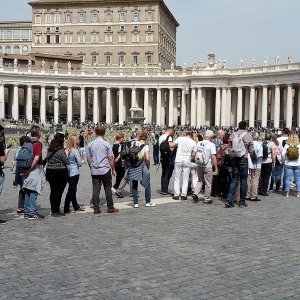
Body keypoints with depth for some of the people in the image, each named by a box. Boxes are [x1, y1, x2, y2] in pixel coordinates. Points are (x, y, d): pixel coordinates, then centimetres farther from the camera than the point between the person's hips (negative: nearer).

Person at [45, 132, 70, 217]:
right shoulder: (61, 151, -16)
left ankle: (53, 210, 19)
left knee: (53, 191, 12)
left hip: (49, 171, 7)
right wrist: (66, 154, 3)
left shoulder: (49, 150, 7)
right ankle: (56, 211, 2)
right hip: (60, 172, -7)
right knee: (59, 192, -1)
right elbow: (67, 162, -12)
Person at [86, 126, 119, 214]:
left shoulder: (90, 144, 2)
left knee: (95, 189, 5)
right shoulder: (107, 144, -7)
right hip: (105, 170, -2)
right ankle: (110, 208, 11)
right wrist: (113, 169, 4)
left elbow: (88, 158, 6)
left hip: (94, 171, 3)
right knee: (108, 189, 6)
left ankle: (96, 208, 6)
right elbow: (110, 158, -6)